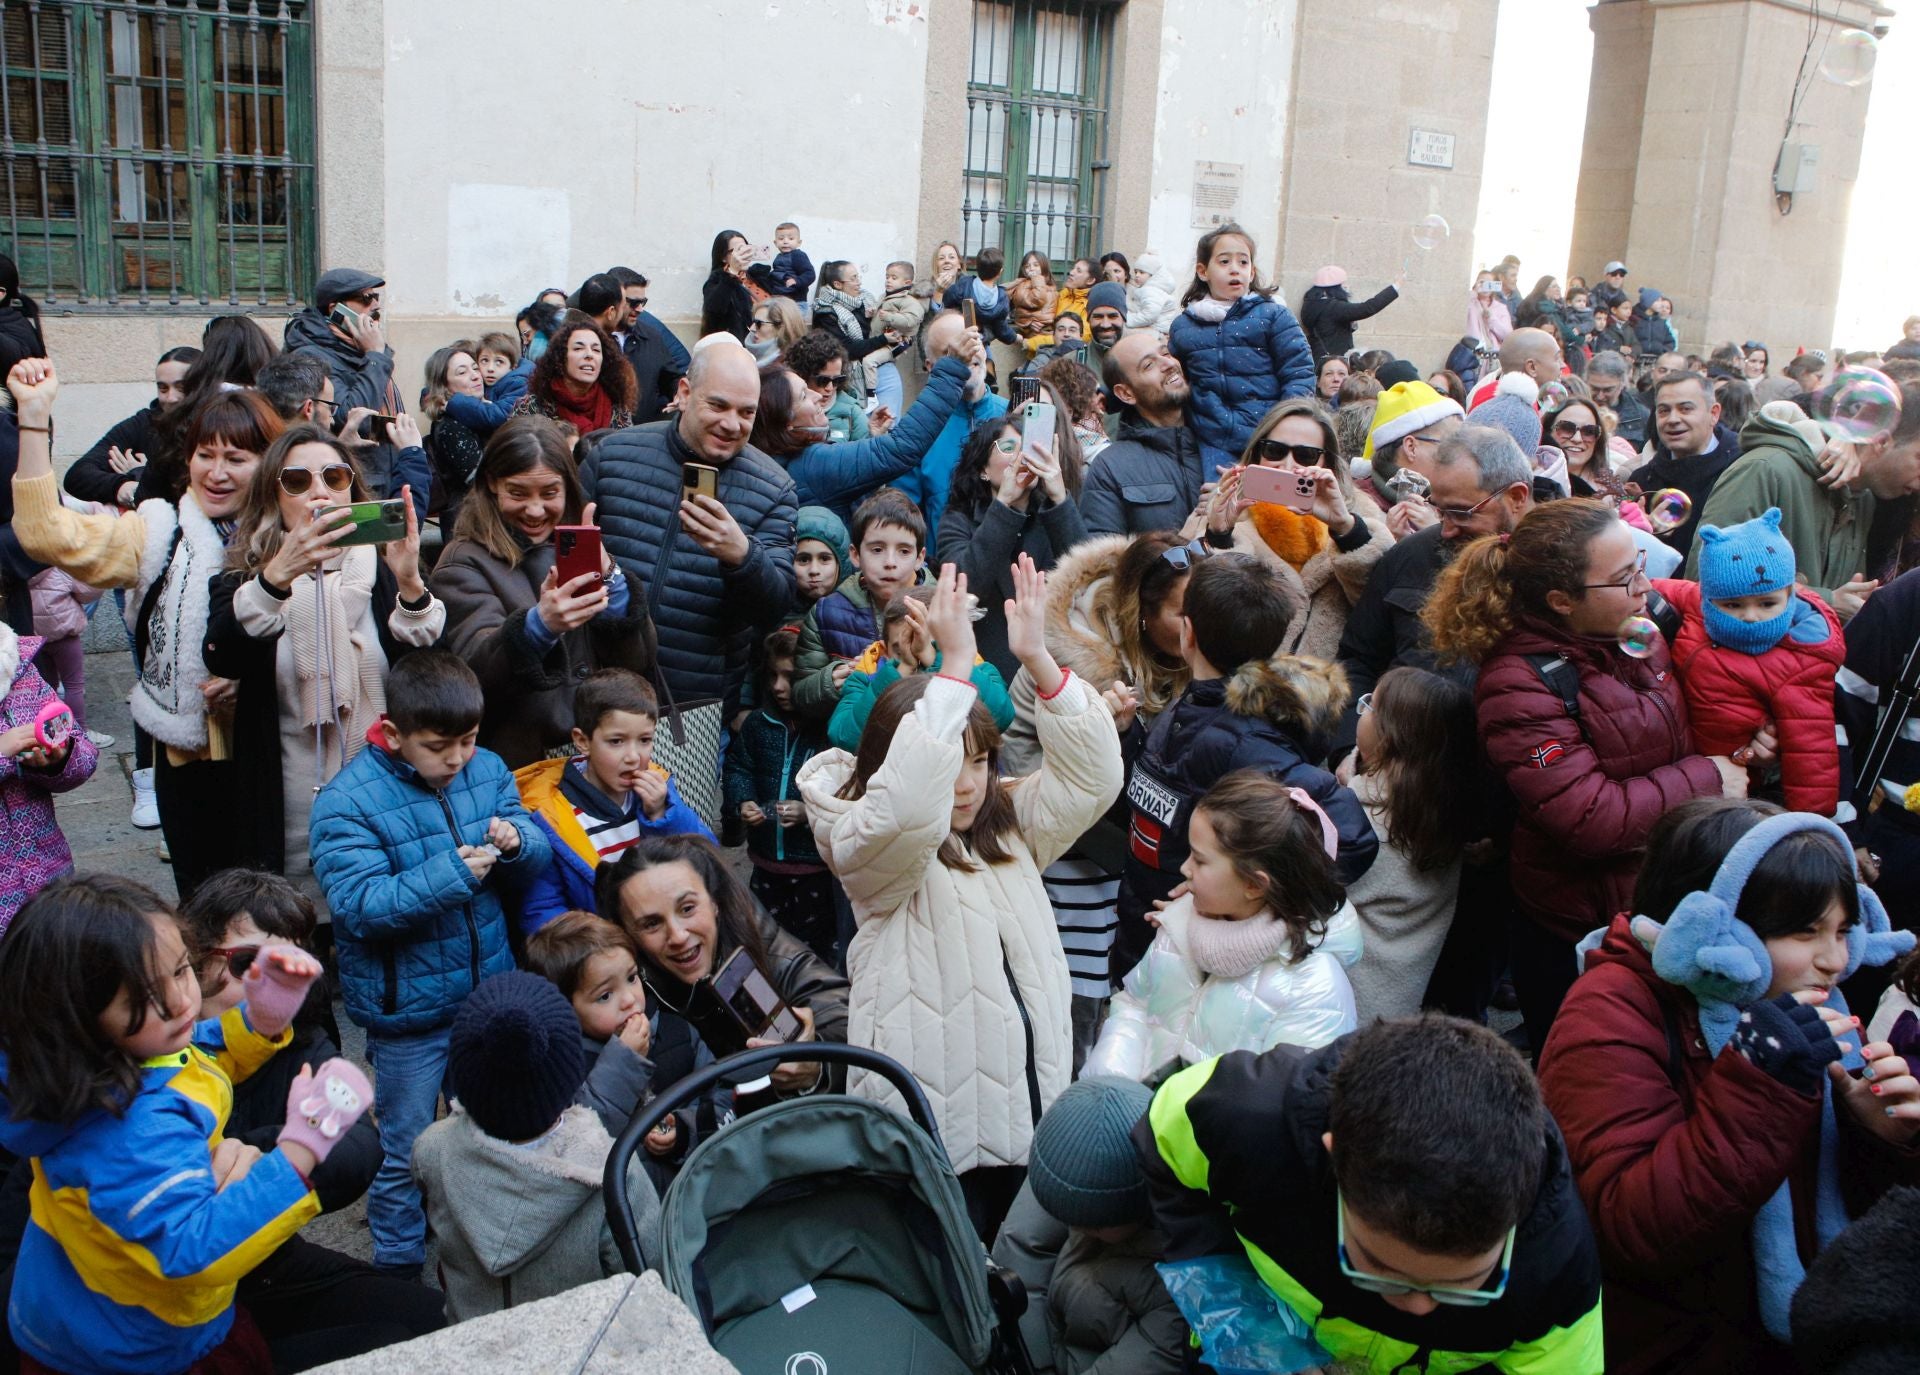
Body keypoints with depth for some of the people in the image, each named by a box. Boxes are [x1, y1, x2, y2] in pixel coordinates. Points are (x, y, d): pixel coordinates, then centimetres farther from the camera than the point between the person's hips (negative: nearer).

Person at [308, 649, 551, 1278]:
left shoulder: (487, 770, -2)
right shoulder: (347, 802, -18)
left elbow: (538, 855, 0)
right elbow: (360, 904, -27)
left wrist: (515, 842, -23)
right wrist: (452, 875, -34)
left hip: (489, 991, 5)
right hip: (408, 1009, -5)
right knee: (406, 1148, 11)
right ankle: (400, 1265, 31)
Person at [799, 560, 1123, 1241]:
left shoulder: (1006, 823, 8)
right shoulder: (865, 847, -12)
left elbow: (1091, 777, -3)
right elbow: (911, 807, -34)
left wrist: (1038, 659, -15)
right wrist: (957, 666, -35)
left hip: (1028, 1101, 6)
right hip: (937, 1122, -6)